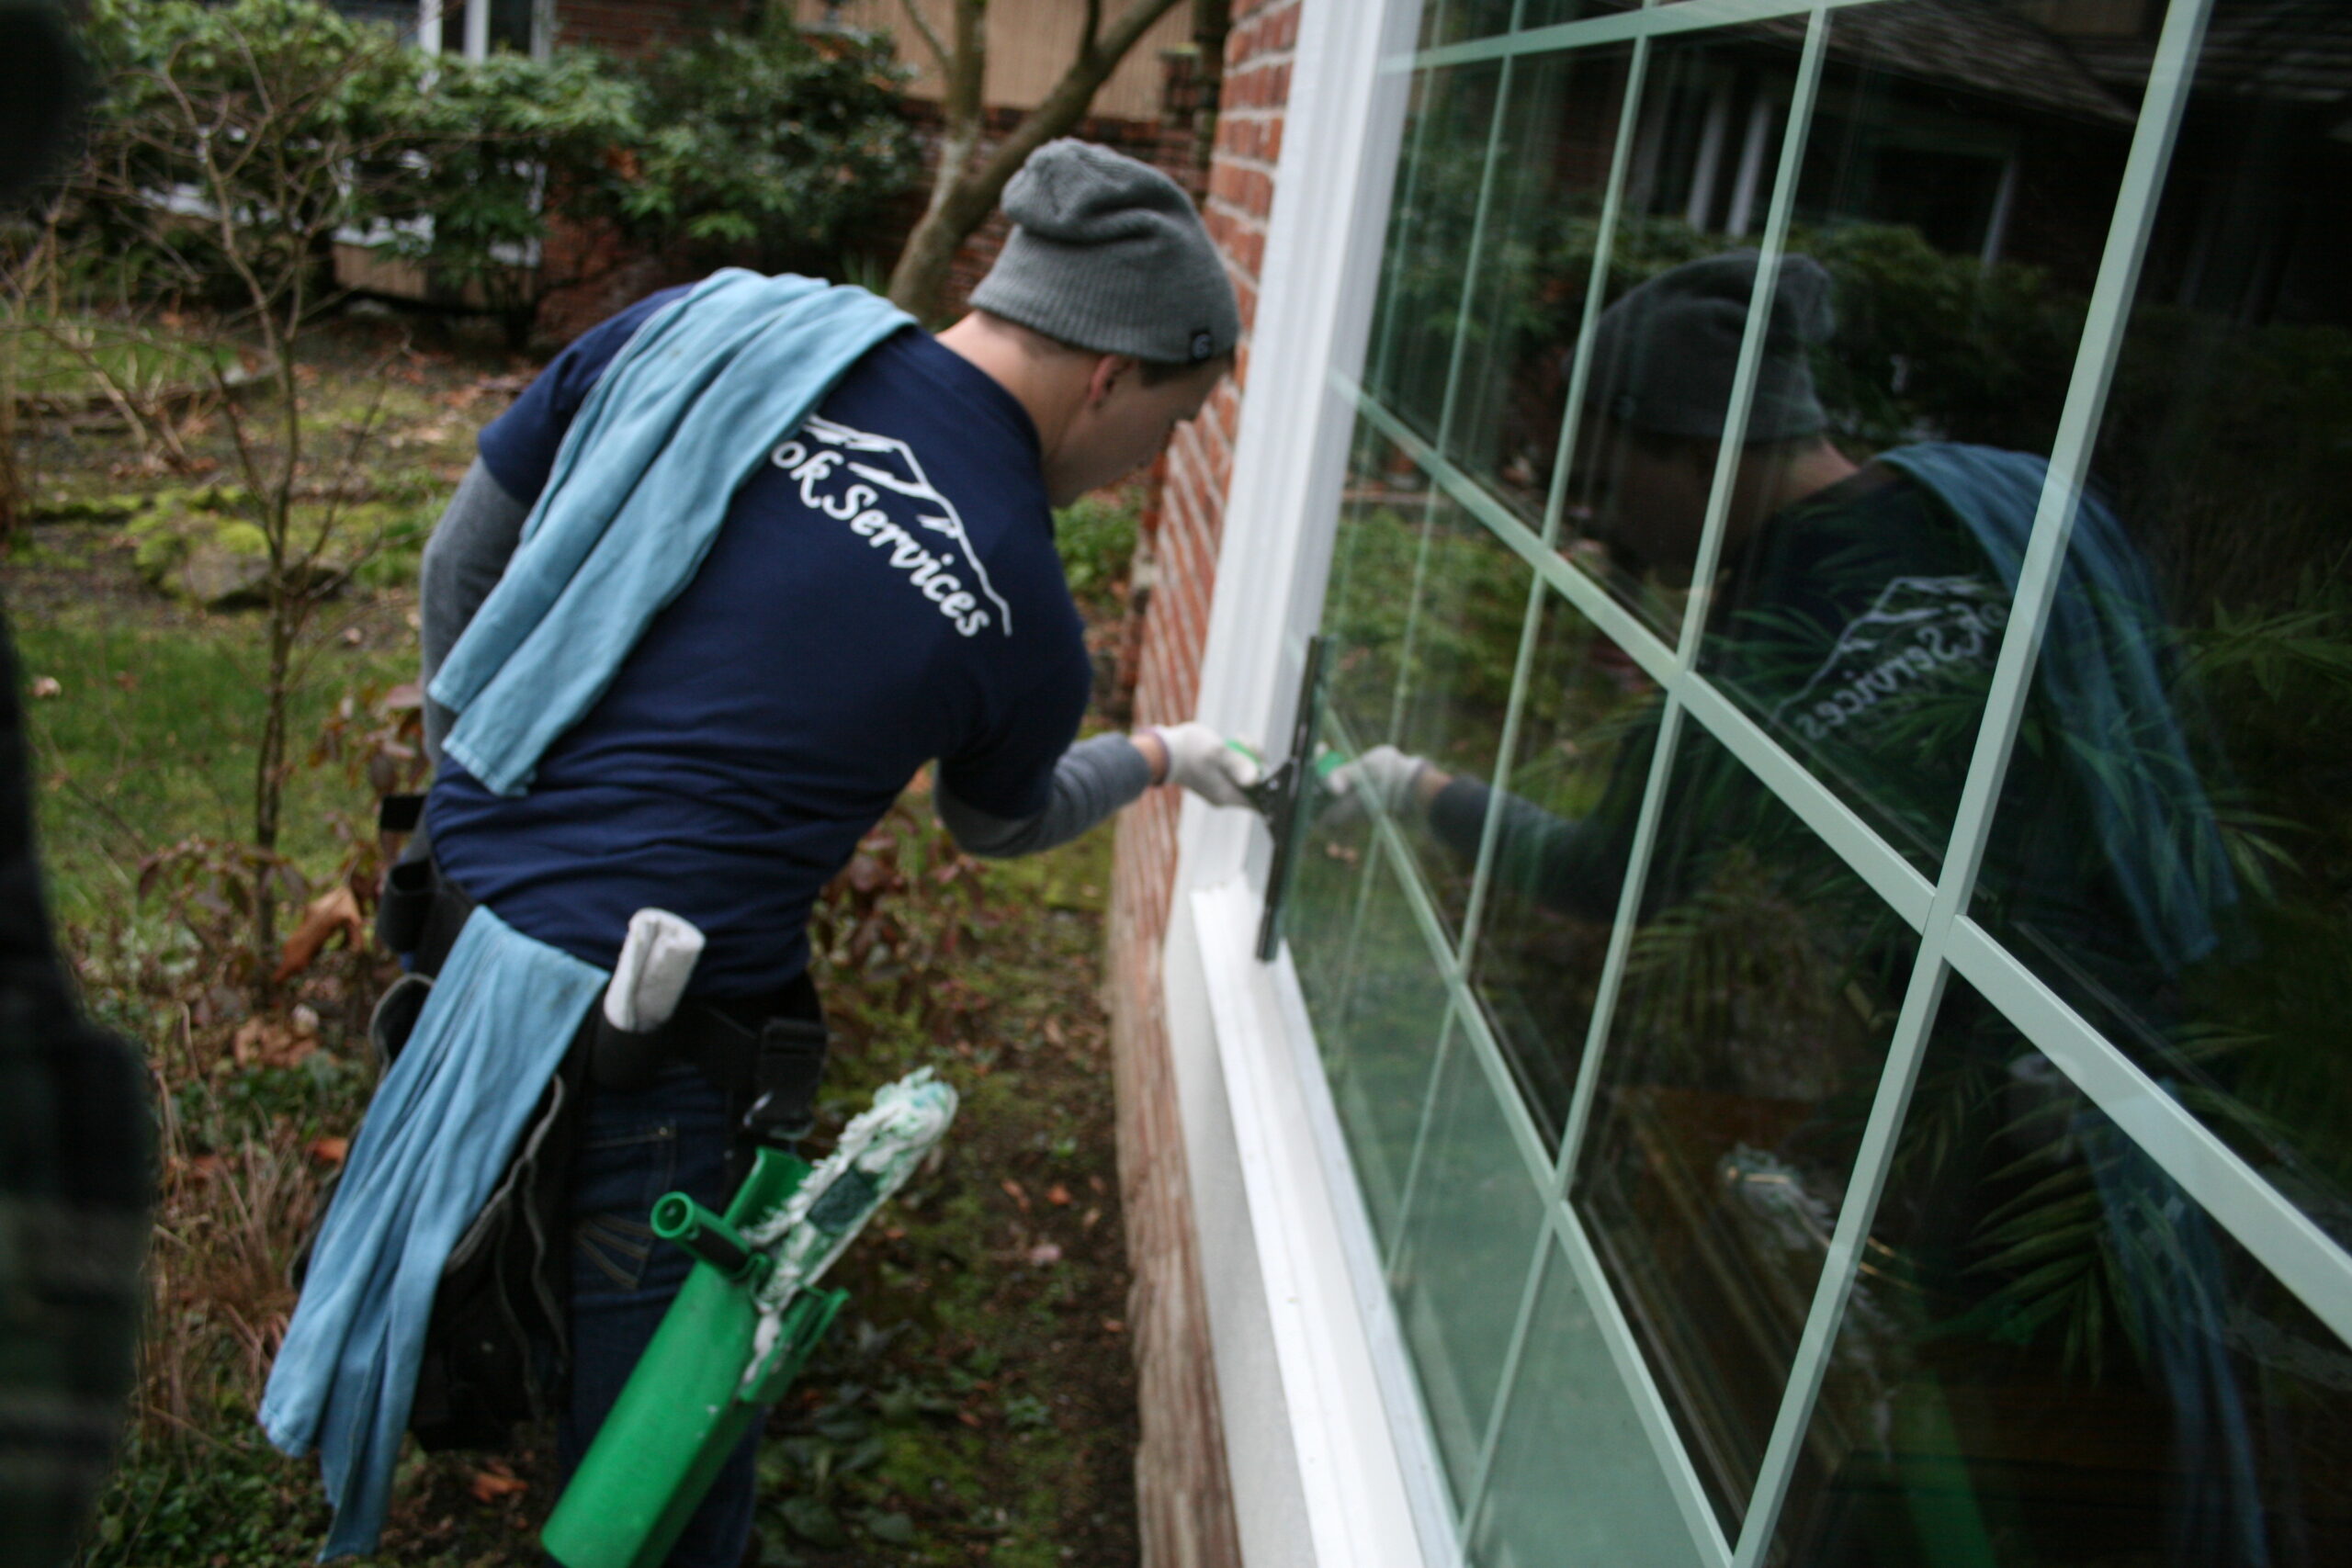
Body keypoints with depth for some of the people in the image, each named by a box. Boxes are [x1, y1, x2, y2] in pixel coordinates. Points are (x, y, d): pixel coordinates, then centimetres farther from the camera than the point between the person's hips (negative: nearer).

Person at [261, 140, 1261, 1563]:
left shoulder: (705, 328, -2)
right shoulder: (1024, 625, -11)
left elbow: (468, 556, 8)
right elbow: (1000, 821, 13)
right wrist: (1162, 761, 30)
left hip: (462, 901, 7)